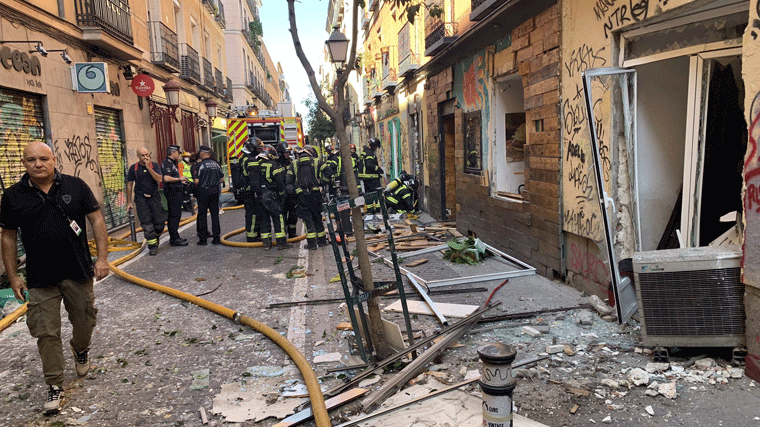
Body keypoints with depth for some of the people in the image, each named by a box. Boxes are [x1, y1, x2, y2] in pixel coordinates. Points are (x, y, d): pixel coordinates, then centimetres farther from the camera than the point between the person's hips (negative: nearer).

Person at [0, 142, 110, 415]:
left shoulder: (75, 186, -2)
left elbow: (96, 220, 0)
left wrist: (102, 257, -6)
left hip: (79, 273, 0)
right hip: (40, 280, 0)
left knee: (84, 322, 14)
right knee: (46, 333, 3)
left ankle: (81, 351, 46)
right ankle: (55, 387, 17)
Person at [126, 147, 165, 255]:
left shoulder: (154, 165, 4)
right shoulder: (134, 168, 3)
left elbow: (159, 179, -11)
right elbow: (129, 185, 7)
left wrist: (148, 167, -15)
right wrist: (129, 202, 5)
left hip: (154, 197, 1)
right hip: (141, 199, -1)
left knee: (160, 222, 0)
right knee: (146, 223, -8)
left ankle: (155, 238, 28)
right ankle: (152, 246, -2)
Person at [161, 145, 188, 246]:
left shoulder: (171, 163, 19)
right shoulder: (167, 163, -14)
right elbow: (166, 178, -25)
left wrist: (181, 181, 20)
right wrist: (179, 178, -15)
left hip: (176, 192, 11)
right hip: (172, 192, -11)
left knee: (174, 215, 14)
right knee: (174, 216, -9)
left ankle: (174, 237, 21)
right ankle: (174, 239, -7)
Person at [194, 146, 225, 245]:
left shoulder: (201, 165, -11)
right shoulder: (216, 164, 5)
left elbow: (196, 181, -15)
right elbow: (222, 178, 10)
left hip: (203, 192, -4)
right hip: (215, 192, 5)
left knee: (202, 215, 4)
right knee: (215, 214, 8)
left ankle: (203, 239, 5)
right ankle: (216, 238, 8)